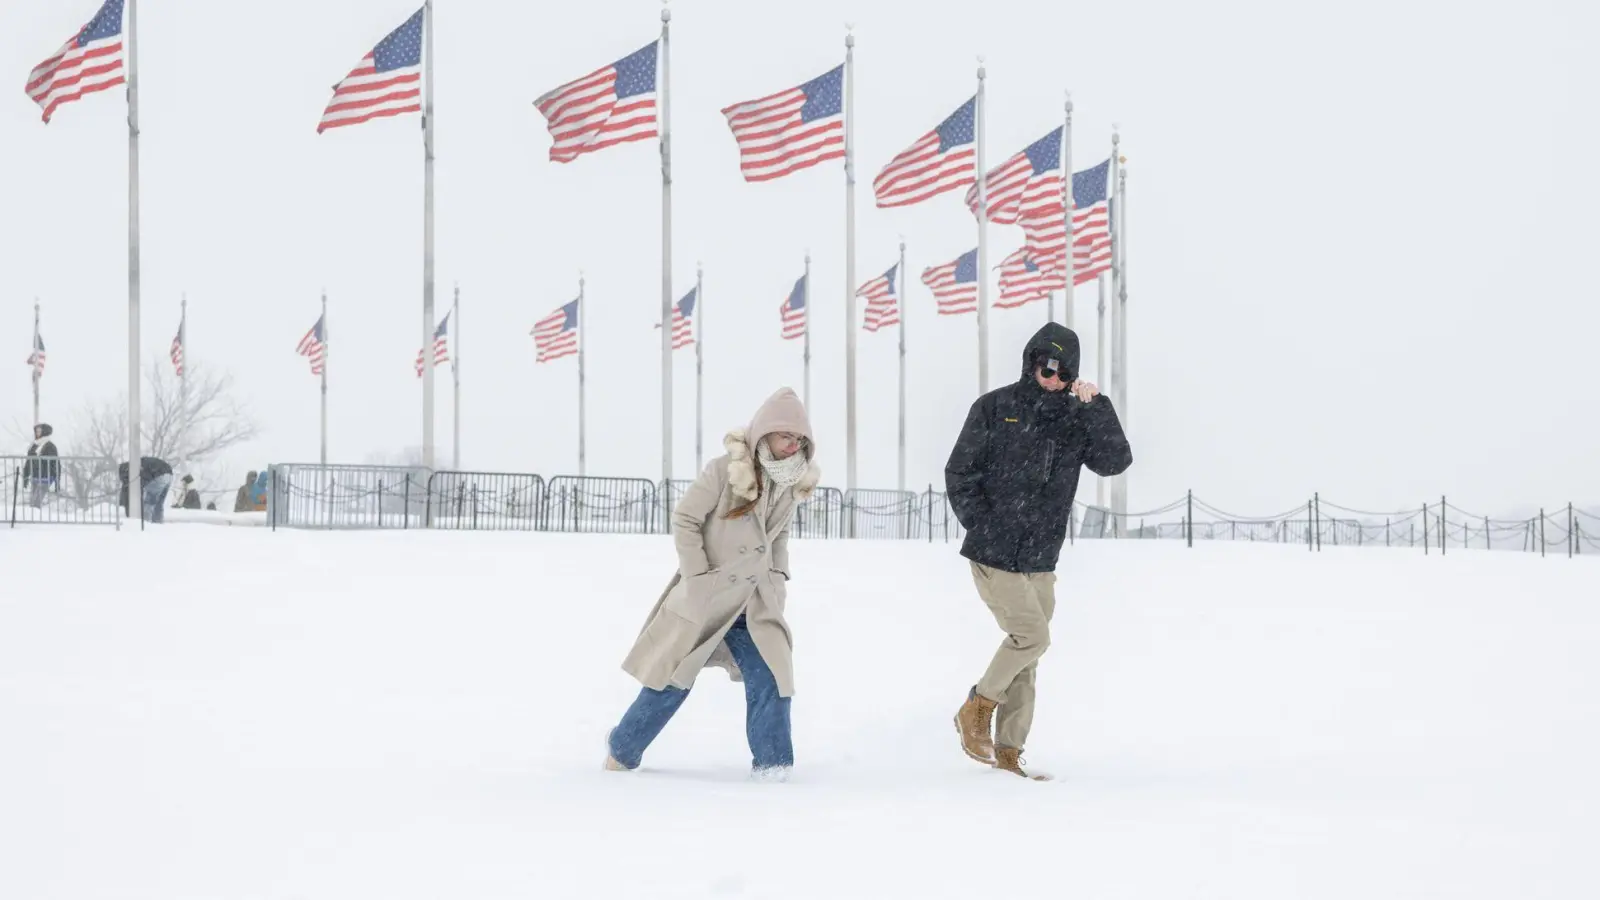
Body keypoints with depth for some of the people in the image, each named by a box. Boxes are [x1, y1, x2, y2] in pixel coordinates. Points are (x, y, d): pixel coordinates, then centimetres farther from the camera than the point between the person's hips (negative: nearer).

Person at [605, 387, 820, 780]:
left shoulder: (792, 481, -1)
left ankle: (771, 762, 1)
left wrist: (778, 577, 4)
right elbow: (684, 519, -14)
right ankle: (622, 749, 26)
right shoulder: (725, 470, -20)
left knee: (769, 676, -9)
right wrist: (699, 577, -16)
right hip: (703, 599, -5)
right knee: (673, 680, 7)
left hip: (752, 603, 5)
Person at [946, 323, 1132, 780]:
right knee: (1032, 635, -15)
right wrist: (986, 530, -9)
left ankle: (1008, 752, 14)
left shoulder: (1075, 418, 5)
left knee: (1026, 658, 6)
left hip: (1040, 563, 5)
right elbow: (959, 475, -3)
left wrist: (1096, 406, -15)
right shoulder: (995, 408, -5)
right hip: (994, 556, -5)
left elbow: (1115, 462, -7)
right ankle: (976, 710, 4)